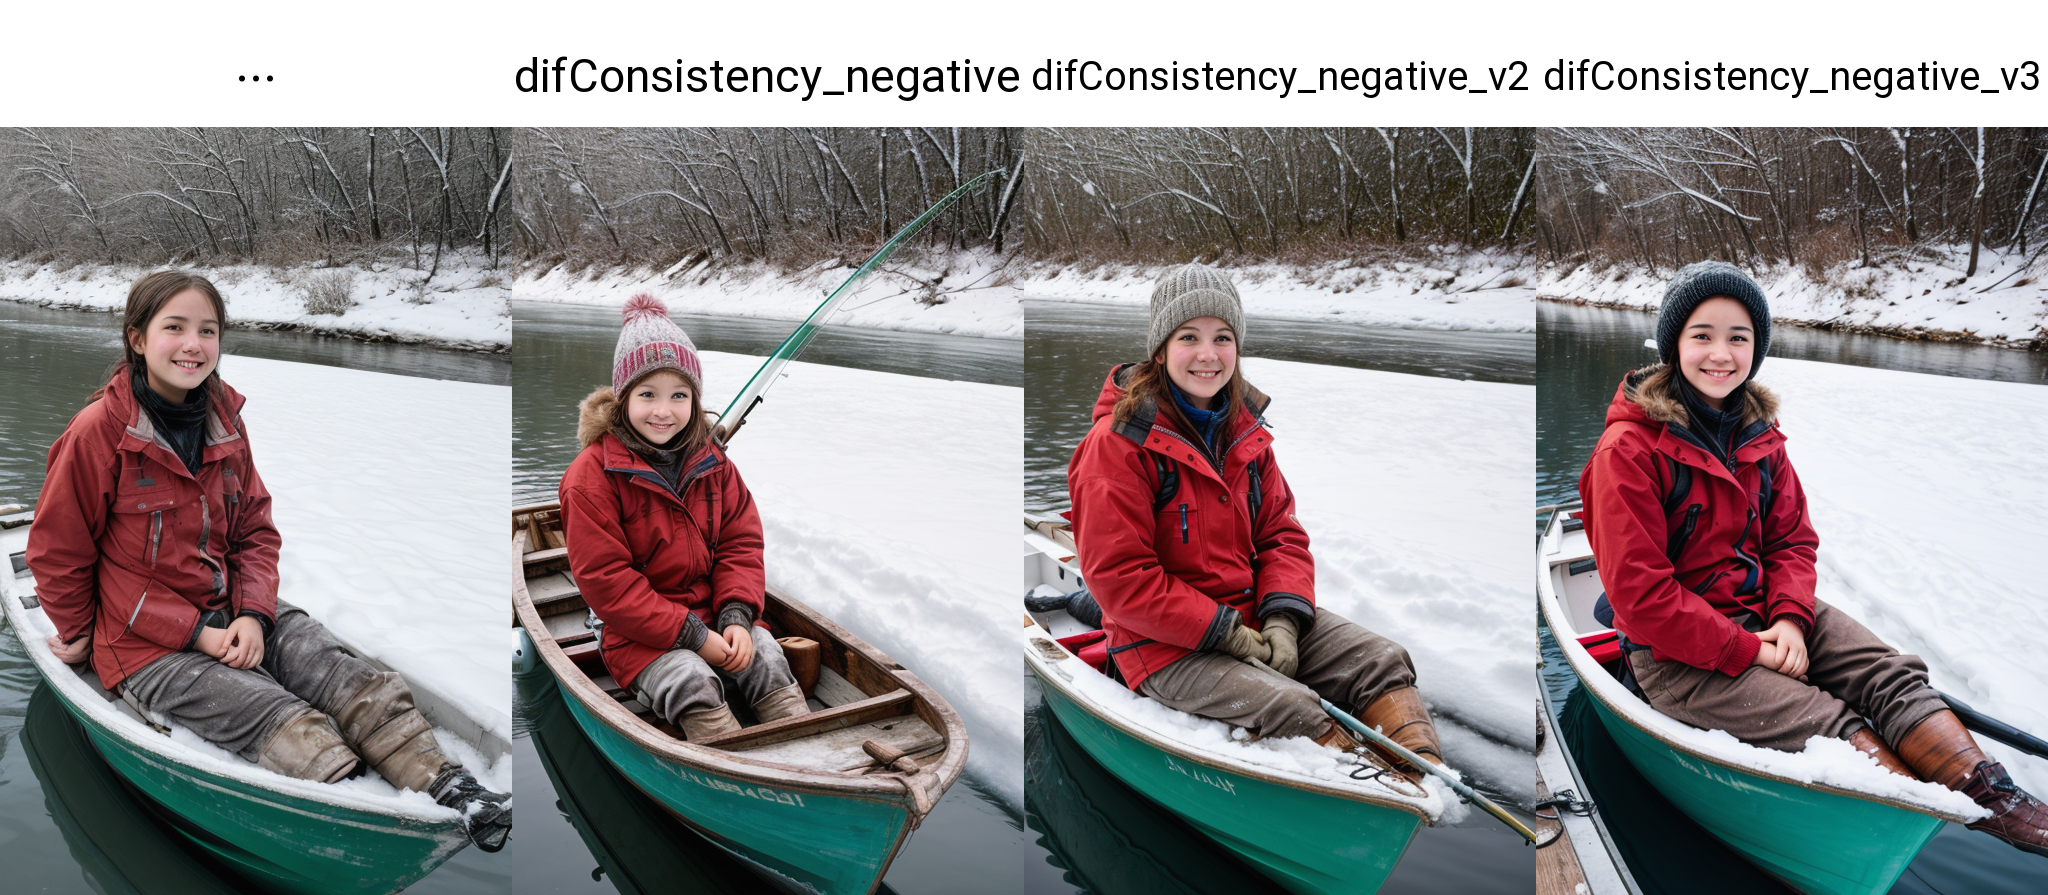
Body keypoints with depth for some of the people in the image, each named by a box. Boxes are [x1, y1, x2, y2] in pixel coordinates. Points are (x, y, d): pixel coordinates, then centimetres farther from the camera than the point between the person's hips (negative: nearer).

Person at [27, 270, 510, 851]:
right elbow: (57, 553, -6)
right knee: (286, 724, -26)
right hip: (147, 649, -5)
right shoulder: (98, 431, -13)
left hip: (233, 614, 5)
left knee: (360, 684, -17)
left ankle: (451, 789, -29)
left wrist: (253, 614, -8)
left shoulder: (225, 421, 6)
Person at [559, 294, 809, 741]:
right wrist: (692, 636, -21)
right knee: (689, 680, -30)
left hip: (715, 613, 5)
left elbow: (741, 543, 6)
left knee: (766, 656, -20)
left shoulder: (711, 461, 5)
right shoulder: (591, 477, -12)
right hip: (636, 632, -4)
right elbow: (605, 579, -16)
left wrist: (737, 616, -14)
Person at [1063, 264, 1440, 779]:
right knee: (1290, 706, -28)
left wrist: (1283, 619, -10)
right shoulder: (1119, 443, -15)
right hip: (1165, 648, -7)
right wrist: (1224, 632, -21)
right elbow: (1119, 578, -18)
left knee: (1382, 661, -7)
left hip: (1252, 616, 8)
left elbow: (1280, 534, 10)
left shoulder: (1245, 430, 8)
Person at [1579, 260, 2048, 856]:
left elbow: (1792, 538, 9)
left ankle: (1996, 800, -26)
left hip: (1762, 612, 7)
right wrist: (1745, 651, -20)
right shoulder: (1629, 449, -17)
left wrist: (1789, 619, -12)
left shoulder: (1758, 433, 8)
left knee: (1890, 675, -15)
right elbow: (1640, 594, -20)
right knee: (1830, 722, -22)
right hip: (1676, 652, -7)